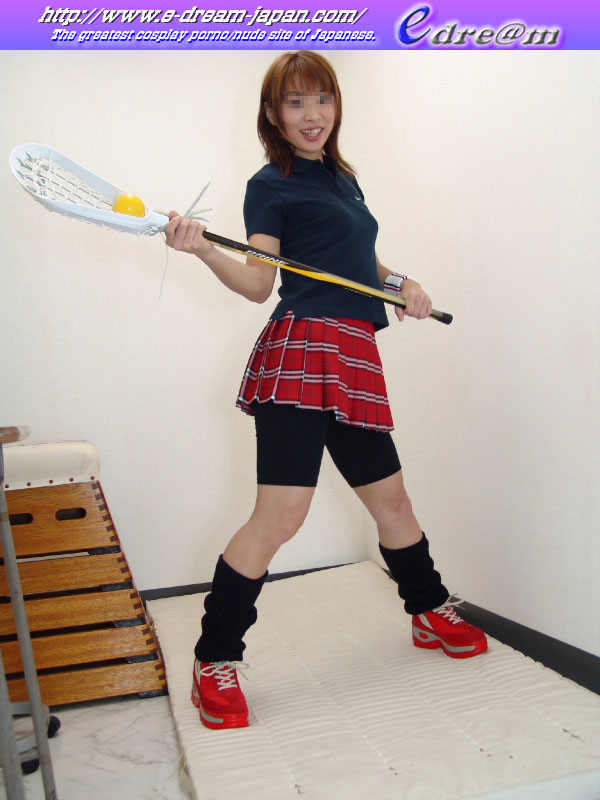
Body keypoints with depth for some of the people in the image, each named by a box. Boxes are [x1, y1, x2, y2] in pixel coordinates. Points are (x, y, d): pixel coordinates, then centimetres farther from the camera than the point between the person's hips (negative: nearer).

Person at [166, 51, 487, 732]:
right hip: (302, 352, -7)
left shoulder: (343, 177, 23)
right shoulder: (272, 184, 2)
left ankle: (430, 613, 36)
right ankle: (215, 664, 0)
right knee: (279, 516, -14)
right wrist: (201, 248, -26)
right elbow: (259, 282, -9)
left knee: (390, 497, 16)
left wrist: (399, 282, 14)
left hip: (354, 358, 8)